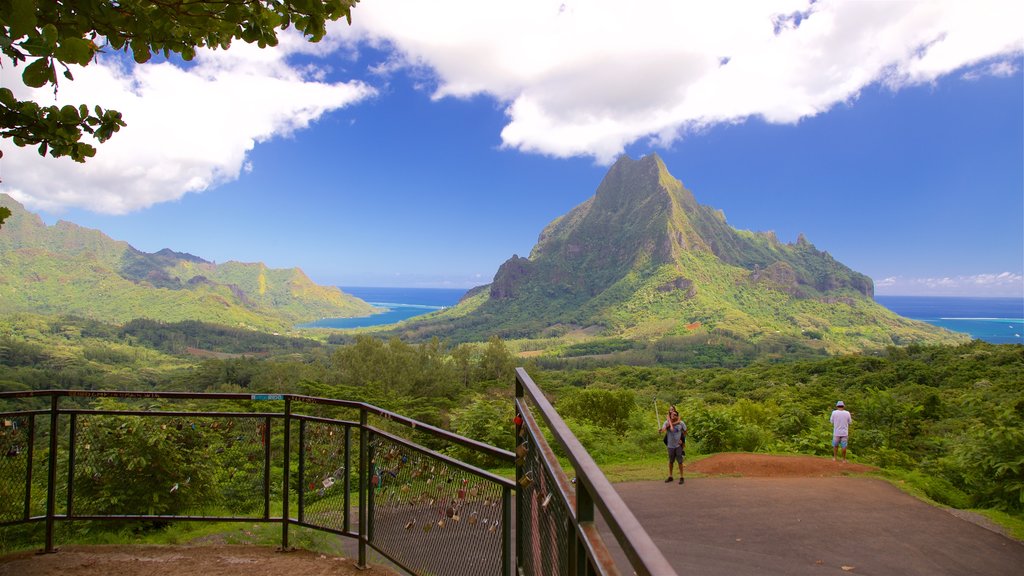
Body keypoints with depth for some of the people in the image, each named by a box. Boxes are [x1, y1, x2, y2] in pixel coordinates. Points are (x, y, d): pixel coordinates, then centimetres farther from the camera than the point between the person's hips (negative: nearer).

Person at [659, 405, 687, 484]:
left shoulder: (681, 423, -8)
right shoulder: (667, 422, -9)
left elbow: (685, 432, 7)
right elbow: (663, 430, -21)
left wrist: (682, 439, 0)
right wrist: (660, 431, -43)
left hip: (678, 445, -1)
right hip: (670, 445, 2)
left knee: (680, 462, 4)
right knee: (670, 461, 15)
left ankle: (681, 477, 14)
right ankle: (670, 476, 27)